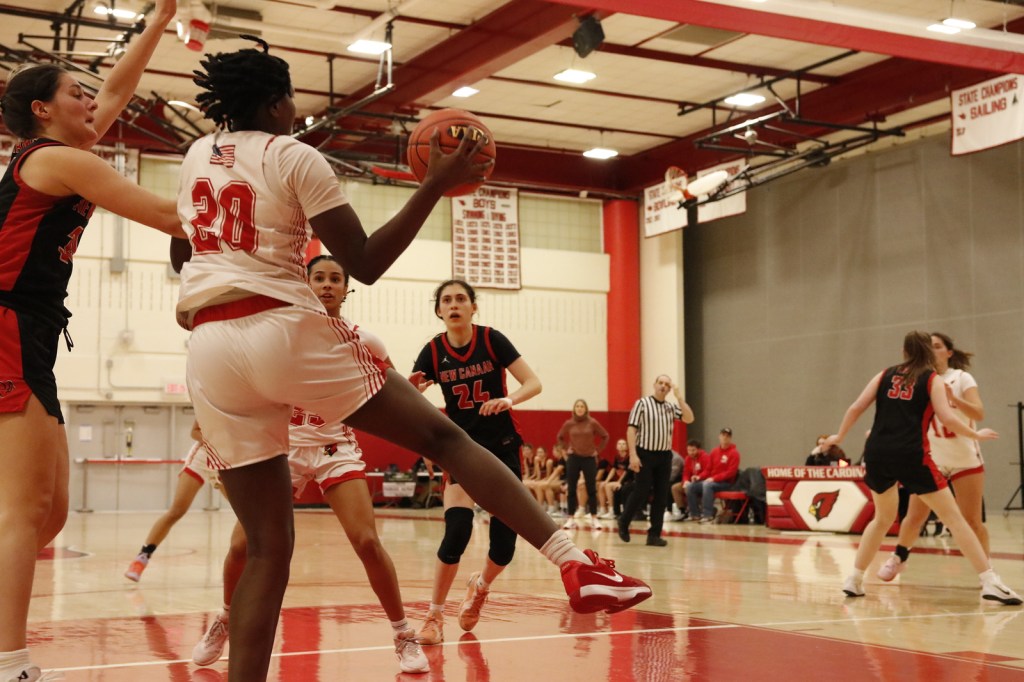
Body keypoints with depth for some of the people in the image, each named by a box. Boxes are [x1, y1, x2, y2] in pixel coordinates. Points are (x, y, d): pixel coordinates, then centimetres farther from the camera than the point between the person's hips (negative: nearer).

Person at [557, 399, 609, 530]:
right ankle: (571, 519, 7)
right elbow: (560, 437, 16)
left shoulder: (592, 423, -5)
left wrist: (597, 450, 0)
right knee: (571, 490, 1)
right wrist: (567, 448, 5)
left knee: (591, 489, 1)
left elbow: (605, 436, 5)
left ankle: (594, 518, 8)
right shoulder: (568, 423, -1)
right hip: (573, 458, 1)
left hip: (589, 458, -1)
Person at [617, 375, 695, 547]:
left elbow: (689, 419, -3)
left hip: (664, 455, 5)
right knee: (642, 492, -5)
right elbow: (631, 430, -8)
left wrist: (679, 397, -6)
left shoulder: (671, 408, 11)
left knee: (661, 496, 3)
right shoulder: (642, 403, -3)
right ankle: (623, 523, 17)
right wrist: (633, 454, -17)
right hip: (645, 454, -5)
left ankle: (654, 534, 9)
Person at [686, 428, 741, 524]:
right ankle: (695, 514, -3)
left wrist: (714, 478, -22)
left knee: (707, 485, -35)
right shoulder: (714, 451, 13)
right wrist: (699, 477, -4)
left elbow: (731, 472, -14)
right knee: (692, 486, -10)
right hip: (711, 481, 7)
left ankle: (708, 515, -36)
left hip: (726, 483, -7)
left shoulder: (734, 453, -5)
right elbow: (709, 469, 16)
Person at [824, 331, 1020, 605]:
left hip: (877, 453, 4)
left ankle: (854, 579, 23)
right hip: (911, 455, -4)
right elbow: (947, 418, -5)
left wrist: (839, 436, 25)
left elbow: (855, 408, 11)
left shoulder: (885, 375, 17)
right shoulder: (932, 379, 8)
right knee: (953, 517, 3)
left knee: (883, 518, 25)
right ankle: (990, 582, -4)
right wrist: (976, 435, 11)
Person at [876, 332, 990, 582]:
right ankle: (898, 558, 18)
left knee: (972, 521, -2)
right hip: (931, 458, 2)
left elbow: (979, 414, -18)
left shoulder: (962, 378, -5)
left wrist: (953, 397, -34)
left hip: (965, 459, -2)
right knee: (915, 515, -3)